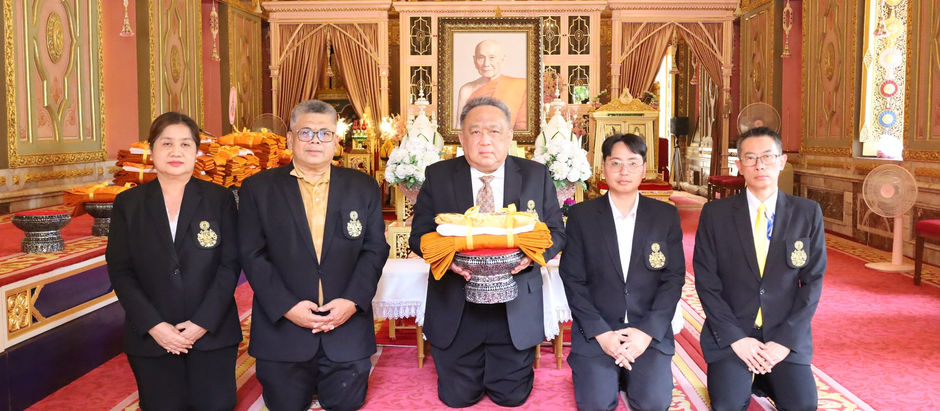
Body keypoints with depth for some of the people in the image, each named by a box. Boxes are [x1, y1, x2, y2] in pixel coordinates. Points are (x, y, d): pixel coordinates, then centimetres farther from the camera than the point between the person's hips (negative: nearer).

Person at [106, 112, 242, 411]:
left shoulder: (220, 199, 1)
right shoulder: (128, 204, 4)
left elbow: (230, 265, -3)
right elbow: (120, 271, 0)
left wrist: (203, 322, -12)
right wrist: (153, 325, -11)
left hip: (213, 334, 0)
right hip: (151, 338, 1)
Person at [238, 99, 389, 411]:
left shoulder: (364, 188, 4)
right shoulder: (257, 189, 1)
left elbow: (375, 250, 1)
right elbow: (252, 255, -4)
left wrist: (352, 301, -12)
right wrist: (287, 306, -14)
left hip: (347, 331, 1)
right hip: (282, 328, 0)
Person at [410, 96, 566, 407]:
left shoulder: (536, 175, -1)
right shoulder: (438, 176, -2)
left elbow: (556, 232, 3)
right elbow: (419, 235, 0)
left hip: (516, 311, 0)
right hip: (455, 310, 0)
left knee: (512, 397, 10)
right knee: (457, 398, 9)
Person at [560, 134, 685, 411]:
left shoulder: (666, 215, 5)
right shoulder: (581, 216, 1)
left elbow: (674, 278, 1)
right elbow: (573, 280, -2)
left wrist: (648, 331, -11)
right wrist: (601, 333, -12)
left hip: (651, 331, 1)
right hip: (595, 332, -1)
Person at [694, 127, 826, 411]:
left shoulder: (808, 213, 0)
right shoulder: (715, 214, -3)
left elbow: (813, 280, 0)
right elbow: (706, 281, -4)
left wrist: (785, 340, -9)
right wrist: (736, 338, -12)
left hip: (787, 335, 1)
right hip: (731, 334, -1)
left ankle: (766, 375, 15)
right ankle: (742, 376, 14)